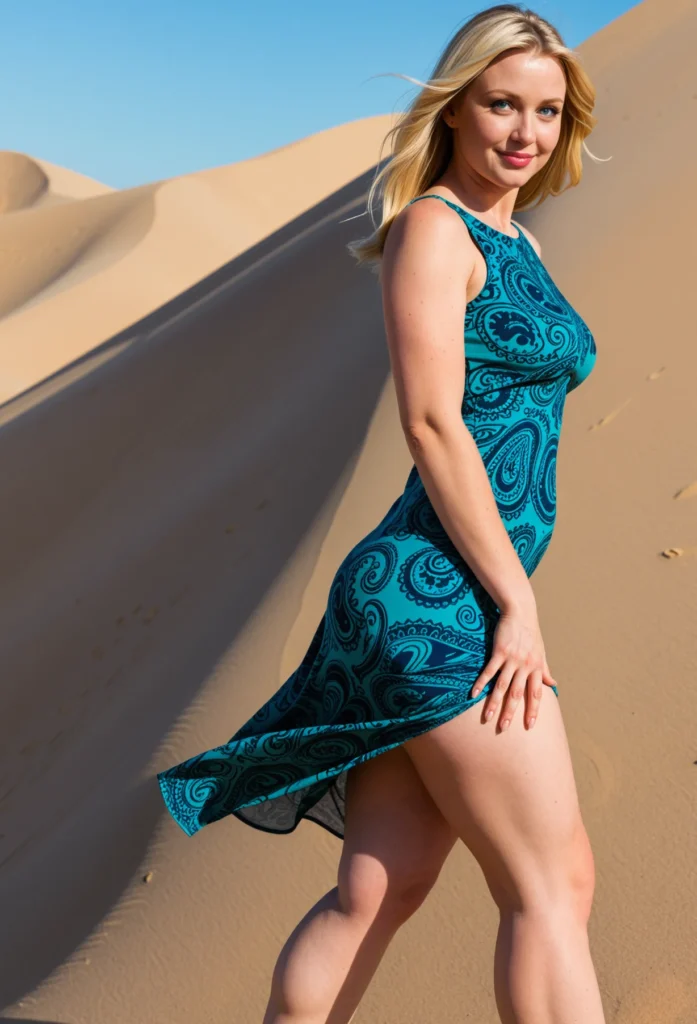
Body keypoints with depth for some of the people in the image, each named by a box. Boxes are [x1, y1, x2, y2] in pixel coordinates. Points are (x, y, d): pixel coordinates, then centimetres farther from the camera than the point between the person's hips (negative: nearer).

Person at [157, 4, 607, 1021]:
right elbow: (433, 424, -15)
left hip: (465, 601, 8)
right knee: (553, 882, 2)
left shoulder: (519, 244, 21)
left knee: (379, 887, 11)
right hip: (435, 599, -8)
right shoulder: (432, 227, -6)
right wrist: (518, 603, -14)